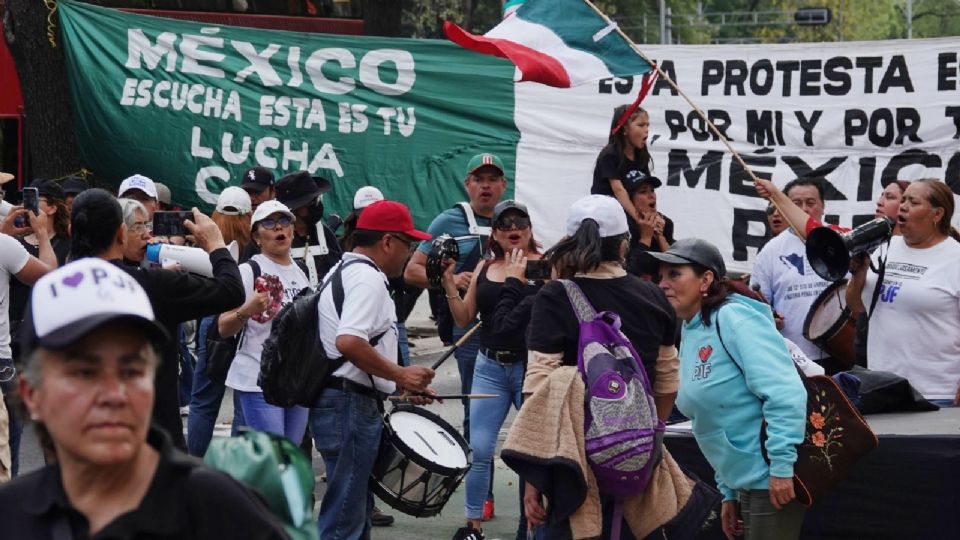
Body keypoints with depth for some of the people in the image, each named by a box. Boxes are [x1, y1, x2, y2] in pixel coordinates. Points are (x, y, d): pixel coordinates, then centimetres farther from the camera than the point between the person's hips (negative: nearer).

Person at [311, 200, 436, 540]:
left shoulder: (343, 271, 18)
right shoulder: (368, 279, -15)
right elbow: (349, 342, -29)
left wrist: (399, 383, 20)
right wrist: (400, 374, -18)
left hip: (334, 400, 11)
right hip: (351, 407, -11)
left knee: (358, 508, 18)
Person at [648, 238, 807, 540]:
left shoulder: (733, 318, -14)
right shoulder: (690, 332, 12)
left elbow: (785, 393, -23)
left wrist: (781, 466, -25)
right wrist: (728, 492, 17)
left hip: (771, 478, -9)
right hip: (747, 481, 9)